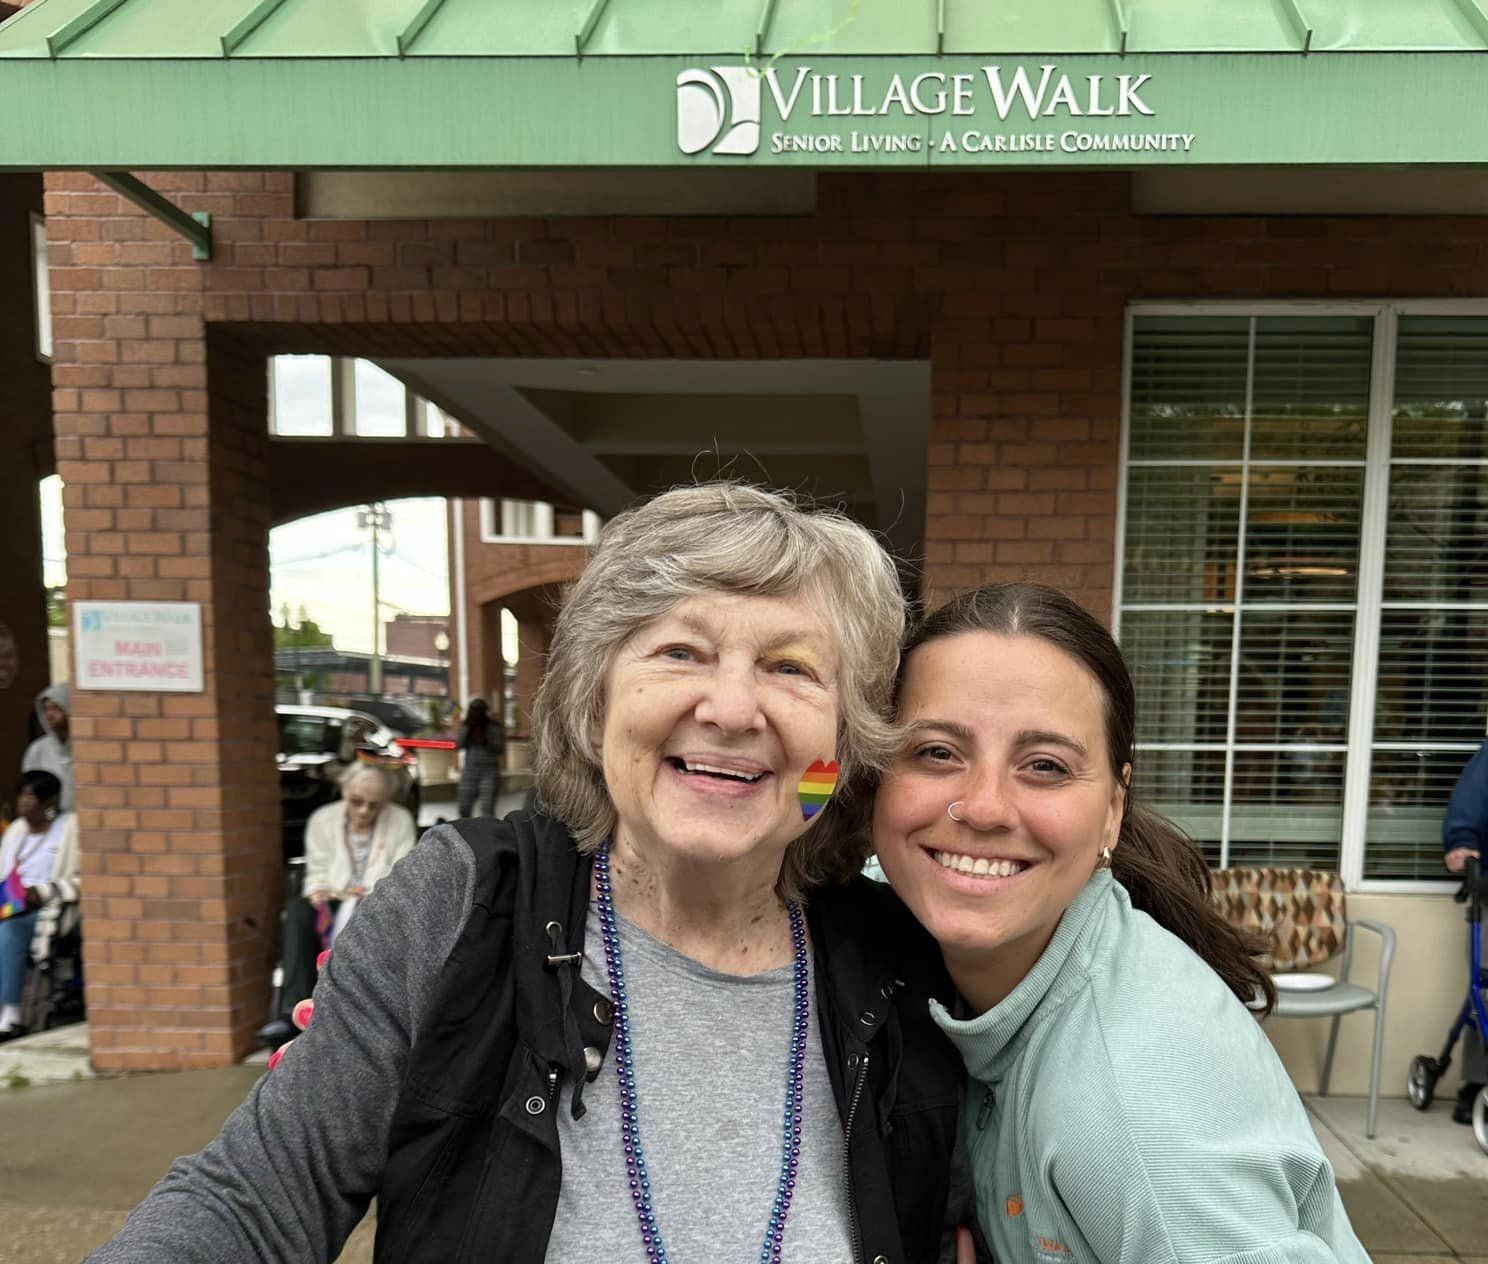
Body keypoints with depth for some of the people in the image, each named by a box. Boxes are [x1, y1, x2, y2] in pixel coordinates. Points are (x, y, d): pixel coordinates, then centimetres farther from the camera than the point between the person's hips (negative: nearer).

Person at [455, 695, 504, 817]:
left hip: (489, 772, -4)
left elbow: (500, 748, -6)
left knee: (487, 809, -14)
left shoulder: (494, 726, -1)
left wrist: (486, 742, -20)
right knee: (464, 808, 4)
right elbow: (458, 745, -1)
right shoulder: (466, 726, 9)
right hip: (469, 770, 4)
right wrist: (468, 729, -8)